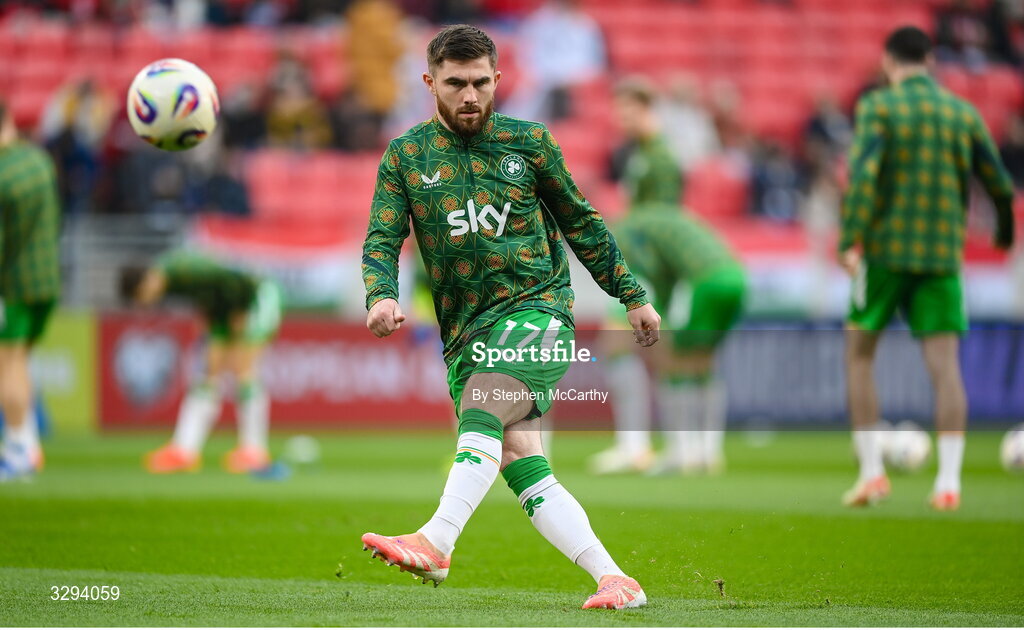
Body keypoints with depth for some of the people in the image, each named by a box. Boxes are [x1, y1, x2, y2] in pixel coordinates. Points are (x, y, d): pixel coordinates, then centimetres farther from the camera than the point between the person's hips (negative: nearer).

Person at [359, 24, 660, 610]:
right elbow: (382, 240, 2)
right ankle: (616, 581, -7)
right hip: (465, 331, 3)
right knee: (521, 464, -7)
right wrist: (381, 297, -19)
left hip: (536, 307, -3)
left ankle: (436, 543, -42)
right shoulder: (405, 157, 8)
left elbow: (582, 224, 16)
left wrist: (633, 296, 19)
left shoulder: (528, 142, 6)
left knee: (482, 412, -28)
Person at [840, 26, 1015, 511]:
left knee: (858, 355, 11)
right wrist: (1005, 229, 30)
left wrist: (851, 239, -20)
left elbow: (863, 173, -16)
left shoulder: (878, 106, -2)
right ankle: (948, 481, -11)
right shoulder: (963, 113, 9)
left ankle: (871, 471, 5)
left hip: (885, 251, -2)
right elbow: (999, 184, 11)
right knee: (945, 366, -1)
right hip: (942, 254, 2)